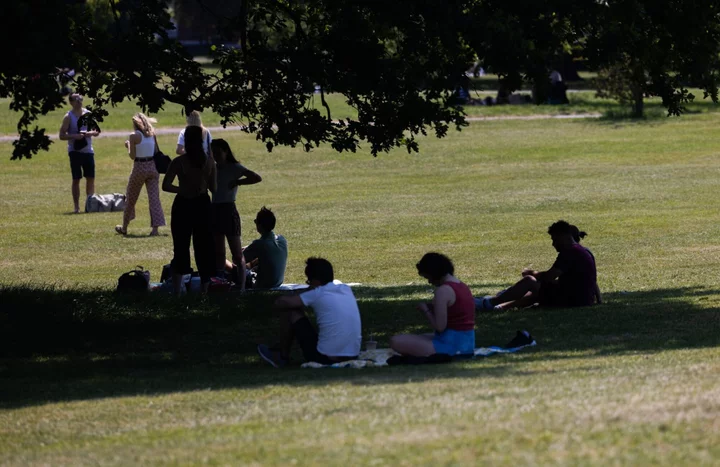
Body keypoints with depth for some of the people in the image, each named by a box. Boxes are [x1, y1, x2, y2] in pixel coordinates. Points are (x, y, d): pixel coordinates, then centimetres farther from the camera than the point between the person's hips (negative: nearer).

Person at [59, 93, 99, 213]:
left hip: (88, 150, 4)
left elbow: (96, 131, 9)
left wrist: (89, 133, -13)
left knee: (91, 178, 4)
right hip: (75, 151, -4)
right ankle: (77, 207, 0)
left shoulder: (88, 114, 7)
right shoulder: (69, 117, -4)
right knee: (76, 179, -3)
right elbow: (62, 136, -6)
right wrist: (74, 136, -22)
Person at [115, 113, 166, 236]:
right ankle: (155, 228, -11)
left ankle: (124, 227, 25)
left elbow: (132, 156, -10)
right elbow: (156, 152, 6)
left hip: (139, 168, -3)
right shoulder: (152, 134, 4)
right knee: (154, 198, -1)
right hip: (153, 167, 3)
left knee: (130, 198, 13)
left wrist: (128, 146, 6)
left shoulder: (134, 136, -10)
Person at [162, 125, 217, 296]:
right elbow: (214, 188, 0)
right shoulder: (208, 161, -4)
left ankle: (177, 291, 3)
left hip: (183, 205, -2)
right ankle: (204, 289, 14)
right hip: (202, 205, 2)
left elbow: (166, 186, -15)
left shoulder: (179, 162, -11)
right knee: (204, 249, 11)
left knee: (181, 249, 6)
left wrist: (183, 190, -1)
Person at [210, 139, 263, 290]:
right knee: (218, 254, 10)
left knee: (237, 254, -4)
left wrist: (237, 182, -14)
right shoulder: (214, 168, 12)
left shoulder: (235, 168, -6)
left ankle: (241, 287, -5)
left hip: (228, 210, -7)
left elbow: (257, 178, -17)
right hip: (215, 210, 7)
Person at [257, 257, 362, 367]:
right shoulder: (346, 290, 9)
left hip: (324, 358, -6)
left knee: (291, 313, 8)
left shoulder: (317, 294, -9)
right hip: (352, 357, 6)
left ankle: (282, 357, 26)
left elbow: (279, 304, -5)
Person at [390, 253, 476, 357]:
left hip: (451, 345, -10)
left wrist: (426, 310, -3)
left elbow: (439, 326, -20)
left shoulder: (443, 291, -18)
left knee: (396, 341, -13)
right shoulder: (462, 286, 12)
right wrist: (432, 307, 11)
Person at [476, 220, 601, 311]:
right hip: (585, 300, 10)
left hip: (571, 300, -10)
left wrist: (532, 273, -2)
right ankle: (505, 306, 32)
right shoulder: (585, 252, 15)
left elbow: (548, 276, -20)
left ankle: (490, 303, 3)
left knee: (528, 281, -5)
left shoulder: (569, 252, -16)